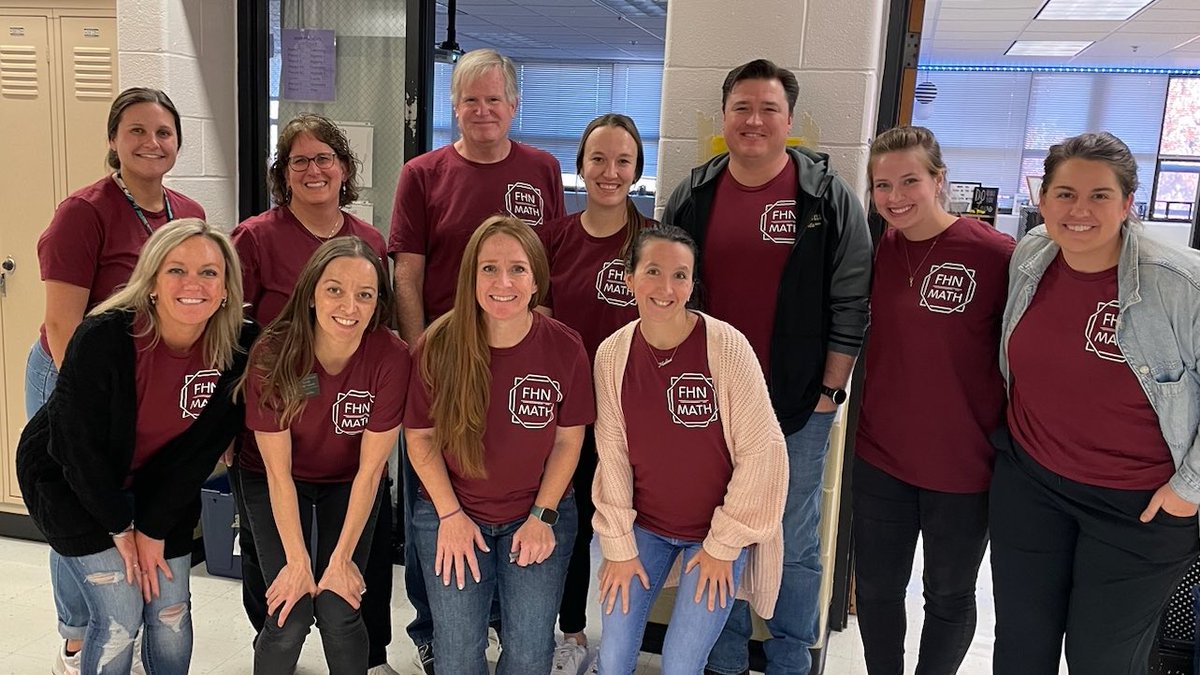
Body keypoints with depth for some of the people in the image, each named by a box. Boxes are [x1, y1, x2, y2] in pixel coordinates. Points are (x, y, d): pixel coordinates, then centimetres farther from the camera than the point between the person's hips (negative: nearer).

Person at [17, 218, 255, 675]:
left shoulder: (238, 347, -19)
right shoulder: (102, 339, -29)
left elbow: (203, 446, -12)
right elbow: (79, 448, -21)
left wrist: (154, 529, -9)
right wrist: (121, 528, -11)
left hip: (159, 483, 4)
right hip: (67, 480, -3)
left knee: (170, 615, 3)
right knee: (119, 618, -8)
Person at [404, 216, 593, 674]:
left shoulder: (565, 348, -13)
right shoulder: (438, 347, -14)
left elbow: (569, 439, -4)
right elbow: (420, 436, -5)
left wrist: (542, 516, -7)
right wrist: (450, 515, -8)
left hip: (539, 514, 0)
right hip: (451, 513, 0)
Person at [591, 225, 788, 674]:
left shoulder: (726, 346, -19)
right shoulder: (612, 354, -8)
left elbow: (761, 450, -14)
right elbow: (612, 453, -2)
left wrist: (723, 544, -9)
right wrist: (619, 545, -2)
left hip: (717, 532, -3)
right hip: (644, 527, 3)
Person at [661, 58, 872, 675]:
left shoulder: (829, 198, -5)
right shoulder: (692, 195, 3)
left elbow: (849, 305, -4)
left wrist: (830, 391, -6)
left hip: (798, 406, -2)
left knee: (793, 547, 10)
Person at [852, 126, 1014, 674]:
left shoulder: (996, 254, -16)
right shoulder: (877, 249, -1)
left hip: (963, 463, -4)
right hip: (881, 455, 4)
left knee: (949, 596, 17)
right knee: (875, 588, 16)